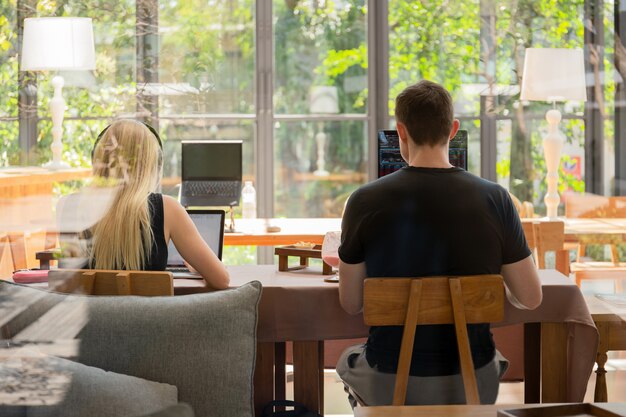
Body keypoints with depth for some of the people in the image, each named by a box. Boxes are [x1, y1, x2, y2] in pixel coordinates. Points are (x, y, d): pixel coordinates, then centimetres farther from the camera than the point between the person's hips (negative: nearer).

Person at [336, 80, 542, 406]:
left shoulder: (364, 202, -12)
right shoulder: (495, 200, -10)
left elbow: (351, 304, -2)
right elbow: (530, 299, -4)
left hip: (390, 384, -1)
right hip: (474, 385, 1)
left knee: (348, 359, 36)